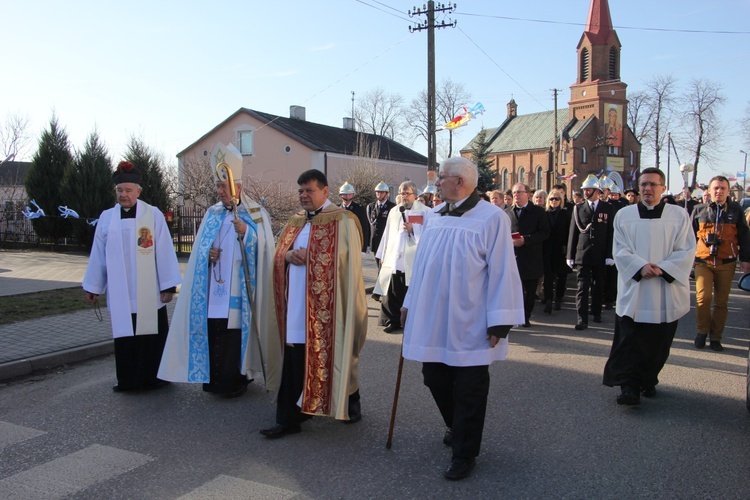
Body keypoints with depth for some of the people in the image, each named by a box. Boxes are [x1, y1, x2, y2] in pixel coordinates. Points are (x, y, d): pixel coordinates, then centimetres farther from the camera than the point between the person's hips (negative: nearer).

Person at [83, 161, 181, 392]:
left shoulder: (153, 215, -4)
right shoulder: (107, 217, 6)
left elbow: (164, 252, -6)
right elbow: (98, 254, 10)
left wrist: (167, 285, -9)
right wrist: (92, 286, 12)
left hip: (148, 292, -3)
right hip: (120, 293, 3)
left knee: (151, 333, 4)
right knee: (124, 334, 9)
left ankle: (153, 376, 18)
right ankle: (128, 380, 20)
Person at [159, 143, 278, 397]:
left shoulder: (256, 214, 0)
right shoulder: (212, 214, 12)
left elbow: (263, 249, -8)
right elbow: (199, 249, 15)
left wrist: (246, 233, -24)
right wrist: (207, 254, -7)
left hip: (238, 290, -4)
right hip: (213, 291, 4)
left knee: (235, 334, -3)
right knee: (213, 331, 4)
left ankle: (235, 381, 12)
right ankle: (215, 380, 18)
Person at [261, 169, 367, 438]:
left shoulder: (341, 221, -5)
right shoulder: (295, 222, 15)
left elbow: (345, 259, -11)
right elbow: (278, 255, 16)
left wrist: (307, 256, -12)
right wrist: (288, 255, -6)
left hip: (326, 306, -5)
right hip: (296, 306, 5)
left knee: (334, 356, 8)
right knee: (294, 363, 5)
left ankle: (351, 404, 32)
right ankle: (289, 419, 12)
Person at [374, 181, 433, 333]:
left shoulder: (425, 212, -1)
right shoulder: (394, 212, 16)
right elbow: (387, 234, 17)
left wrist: (413, 229, -17)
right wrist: (382, 256, 15)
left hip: (413, 262, -4)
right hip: (393, 260, 4)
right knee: (392, 294, 6)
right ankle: (393, 321, 17)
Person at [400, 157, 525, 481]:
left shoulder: (492, 218, -11)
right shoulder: (435, 216, 8)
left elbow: (501, 271, -12)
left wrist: (499, 321, -14)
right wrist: (410, 303, 15)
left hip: (469, 324, -6)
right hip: (432, 318, 6)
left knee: (468, 390, 5)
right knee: (435, 380, 15)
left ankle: (464, 454, 21)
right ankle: (456, 427, 42)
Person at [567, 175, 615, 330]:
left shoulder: (607, 209, 3)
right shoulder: (578, 208, 4)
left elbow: (611, 233, 1)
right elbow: (572, 233, 3)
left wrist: (610, 255, -5)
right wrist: (570, 256, 0)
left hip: (600, 256, 1)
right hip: (582, 254, -1)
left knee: (598, 286, 14)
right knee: (582, 287, -5)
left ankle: (596, 312, 32)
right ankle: (582, 319, -6)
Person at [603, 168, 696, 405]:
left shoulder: (679, 215, 4)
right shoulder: (624, 215, 5)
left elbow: (686, 250, -1)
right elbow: (620, 250, 0)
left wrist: (662, 268, -16)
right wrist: (641, 267, -17)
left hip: (666, 292, 1)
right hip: (633, 290, 0)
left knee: (658, 341, 8)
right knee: (630, 341, -6)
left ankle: (649, 381, 25)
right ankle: (630, 387, -5)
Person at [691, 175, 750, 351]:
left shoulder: (735, 210, 6)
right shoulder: (699, 210, 5)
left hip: (726, 263, 1)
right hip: (703, 261, -1)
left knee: (721, 302, 6)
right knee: (703, 296, -16)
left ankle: (715, 337, 17)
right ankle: (702, 331, 5)